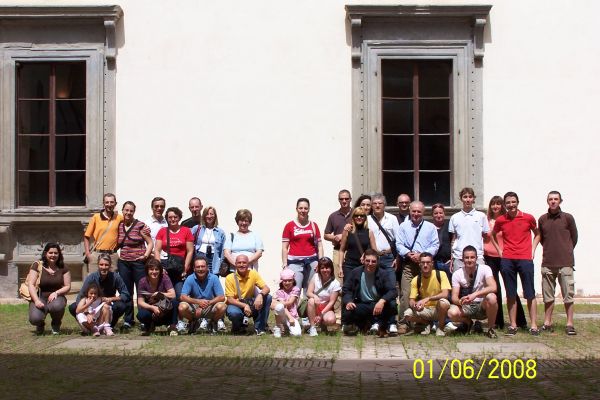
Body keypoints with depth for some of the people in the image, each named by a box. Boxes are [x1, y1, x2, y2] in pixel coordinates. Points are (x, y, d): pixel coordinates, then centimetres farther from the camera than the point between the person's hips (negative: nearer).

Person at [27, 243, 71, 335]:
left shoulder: (63, 268, 5)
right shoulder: (37, 266, -1)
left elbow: (67, 286, 4)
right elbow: (31, 284, -8)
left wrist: (56, 293, -16)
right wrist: (36, 300, -22)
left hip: (56, 297, 1)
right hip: (40, 297, -1)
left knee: (57, 306, -36)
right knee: (35, 319, -29)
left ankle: (56, 325, 1)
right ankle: (40, 324, 14)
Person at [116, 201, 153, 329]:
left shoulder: (140, 226, -2)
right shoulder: (119, 226, 10)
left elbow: (150, 243, -1)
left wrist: (145, 255, -13)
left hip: (138, 262, -4)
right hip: (123, 263, 4)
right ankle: (128, 320, 16)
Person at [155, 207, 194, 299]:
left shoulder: (186, 231, 8)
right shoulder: (162, 231, 13)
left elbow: (190, 251, 5)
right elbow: (157, 250, 9)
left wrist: (185, 269, -3)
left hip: (180, 267, -1)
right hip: (165, 268, 1)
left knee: (180, 296, -9)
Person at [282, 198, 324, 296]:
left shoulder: (314, 225, 10)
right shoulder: (289, 225, 5)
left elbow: (319, 245, 12)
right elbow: (284, 247, 5)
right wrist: (284, 264, -2)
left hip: (311, 262, 2)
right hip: (295, 262, -2)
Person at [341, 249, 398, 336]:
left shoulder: (383, 274, -6)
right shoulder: (355, 273, -2)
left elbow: (393, 291, -17)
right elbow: (346, 290, -1)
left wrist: (382, 301, -37)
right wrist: (348, 301, -23)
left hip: (378, 305, -1)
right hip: (361, 306, 1)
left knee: (391, 303, -33)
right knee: (347, 312, -30)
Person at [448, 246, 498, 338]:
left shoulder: (484, 269, -11)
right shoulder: (457, 274, -5)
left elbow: (493, 287, -27)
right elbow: (454, 297, -9)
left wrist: (475, 294, -39)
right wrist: (460, 301, -34)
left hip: (483, 306, -2)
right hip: (467, 307, 2)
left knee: (491, 297, -36)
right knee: (452, 313, -30)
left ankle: (490, 329, -11)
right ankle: (468, 323, 8)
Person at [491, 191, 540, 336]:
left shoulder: (528, 218, 2)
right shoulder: (500, 220, 6)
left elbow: (537, 233, 16)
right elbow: (493, 235, 23)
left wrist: (533, 249, 6)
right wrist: (499, 250, 12)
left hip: (525, 259, -2)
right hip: (507, 260, 2)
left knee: (530, 294, -1)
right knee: (510, 294, 4)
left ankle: (534, 325, 2)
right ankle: (513, 325, 10)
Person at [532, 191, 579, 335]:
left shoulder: (567, 218, 1)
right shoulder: (542, 219, 8)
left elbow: (574, 238, 10)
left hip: (565, 263, -3)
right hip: (547, 263, 3)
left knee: (568, 294, -2)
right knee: (548, 295, 8)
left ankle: (570, 324, 3)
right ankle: (547, 323, 14)